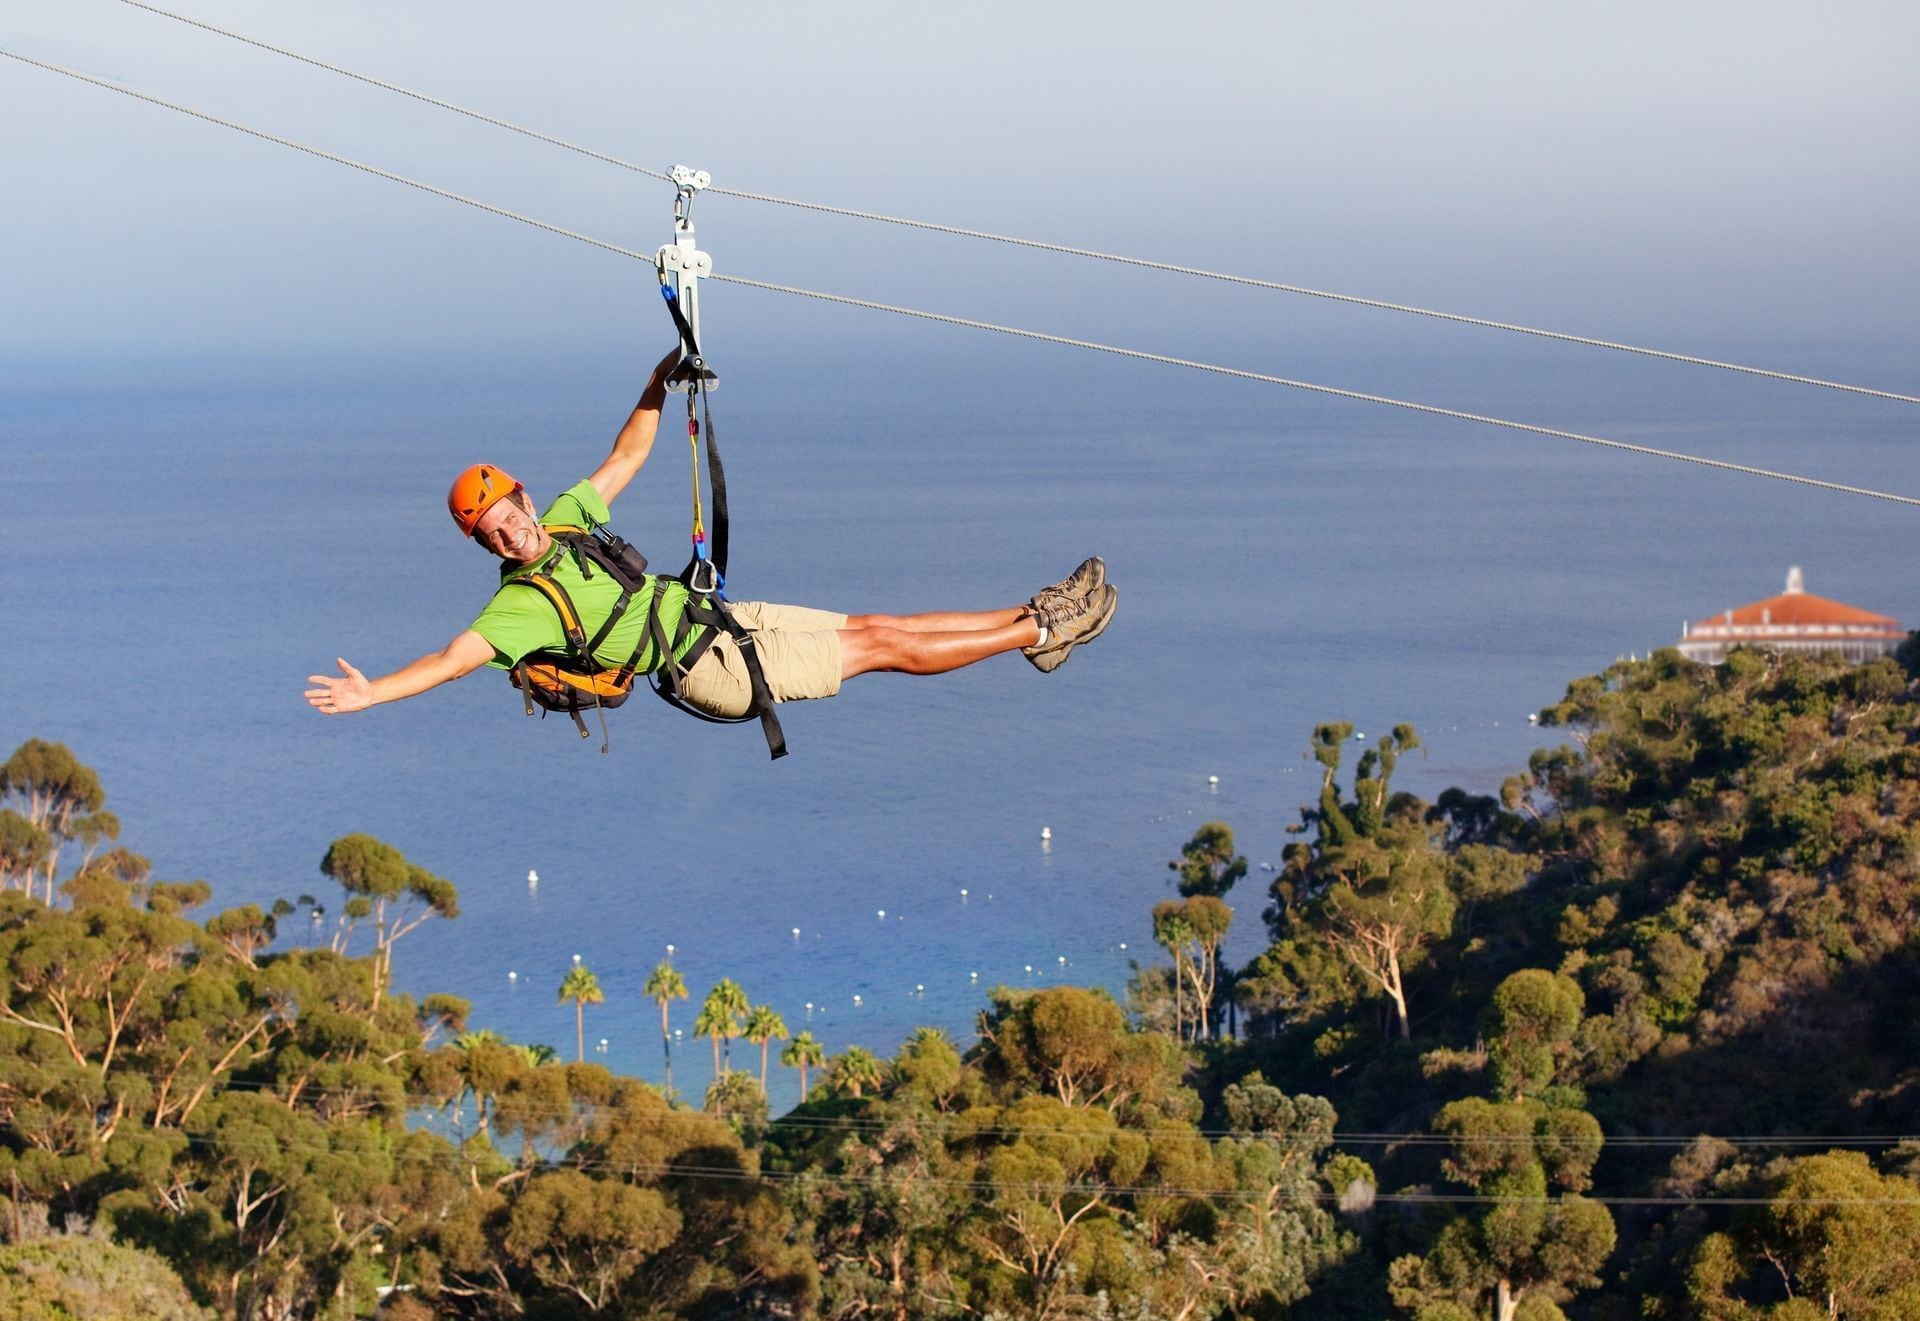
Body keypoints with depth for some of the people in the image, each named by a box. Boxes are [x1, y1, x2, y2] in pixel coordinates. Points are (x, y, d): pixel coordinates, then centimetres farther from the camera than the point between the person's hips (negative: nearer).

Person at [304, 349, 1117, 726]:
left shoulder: (564, 521, 4)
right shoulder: (522, 603, -19)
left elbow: (625, 458, 14)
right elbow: (457, 657, -30)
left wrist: (658, 387, 6)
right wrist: (370, 694, -41)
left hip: (725, 617, 7)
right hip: (718, 668, -7)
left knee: (875, 628, 8)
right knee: (884, 647, -3)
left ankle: (1029, 622, 16)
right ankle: (1039, 631, 3)